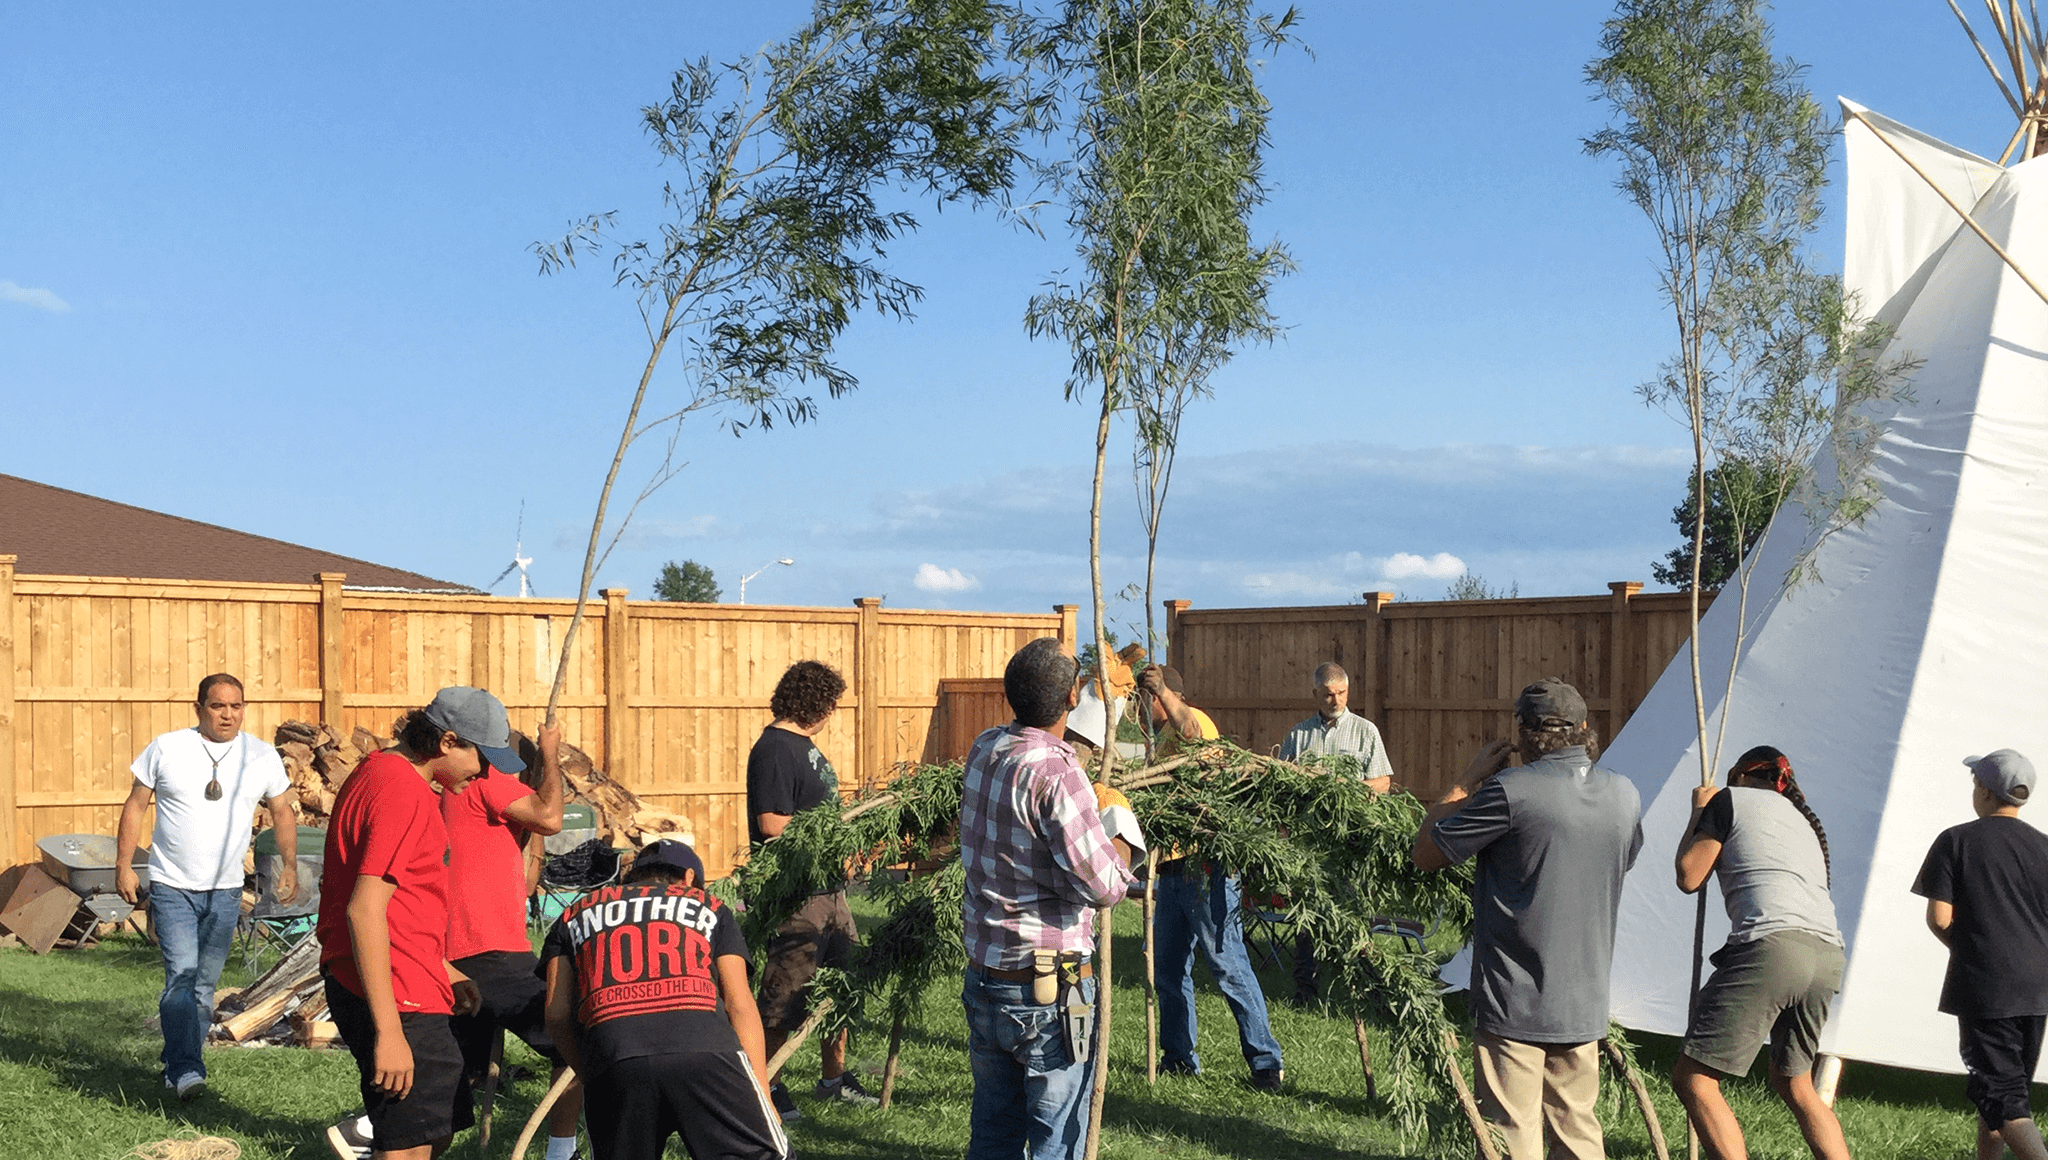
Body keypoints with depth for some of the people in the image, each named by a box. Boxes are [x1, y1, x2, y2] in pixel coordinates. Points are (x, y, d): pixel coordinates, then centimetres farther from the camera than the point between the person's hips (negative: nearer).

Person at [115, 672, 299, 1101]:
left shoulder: (263, 756, 2)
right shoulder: (166, 749, -3)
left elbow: (282, 812, 12)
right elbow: (135, 806, 4)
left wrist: (289, 867, 8)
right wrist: (124, 865, 0)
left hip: (225, 890, 3)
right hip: (172, 886, -3)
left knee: (205, 985, 8)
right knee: (181, 976, -15)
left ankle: (176, 1066, 22)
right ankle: (185, 1070, -16)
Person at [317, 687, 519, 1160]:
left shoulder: (378, 772, 14)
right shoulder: (403, 791, -18)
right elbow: (364, 911, -25)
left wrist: (442, 969, 23)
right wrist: (388, 1032, -26)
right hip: (396, 998, -10)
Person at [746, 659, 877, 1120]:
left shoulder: (804, 745, 15)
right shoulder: (775, 749, -15)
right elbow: (771, 824, -22)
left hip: (827, 887, 10)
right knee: (784, 997, -2)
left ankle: (833, 1077, 30)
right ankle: (765, 1087, 12)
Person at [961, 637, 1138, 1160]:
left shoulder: (985, 749, 2)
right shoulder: (1055, 774, -22)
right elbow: (1102, 885, -21)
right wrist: (1123, 837, 0)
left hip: (983, 976, 8)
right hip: (1048, 990, -7)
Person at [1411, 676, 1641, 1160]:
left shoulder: (1511, 790, -17)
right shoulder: (1624, 796, 2)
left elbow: (1425, 852, -7)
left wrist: (1470, 778, 1)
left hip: (1514, 1006, -6)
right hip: (1584, 1006, 6)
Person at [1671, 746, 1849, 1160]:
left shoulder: (1730, 800, 10)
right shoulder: (1801, 819, 31)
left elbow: (1689, 877, 8)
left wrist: (1699, 811, 22)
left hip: (1772, 946, -8)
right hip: (1827, 958, 8)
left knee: (1692, 1081, -6)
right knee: (1793, 1083, 26)